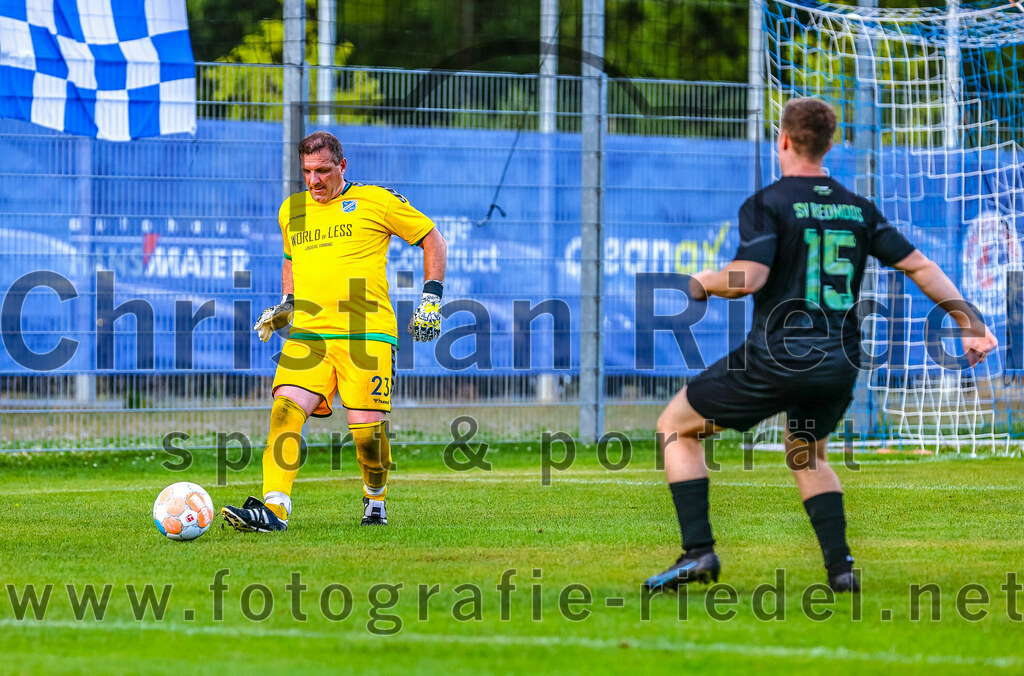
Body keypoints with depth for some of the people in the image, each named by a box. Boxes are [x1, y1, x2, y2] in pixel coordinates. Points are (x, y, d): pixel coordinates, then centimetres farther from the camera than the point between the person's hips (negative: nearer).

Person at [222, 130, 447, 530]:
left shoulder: (375, 201, 3)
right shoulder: (291, 211, 17)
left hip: (366, 332, -4)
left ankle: (376, 499, 23)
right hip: (307, 332, 4)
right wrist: (286, 303, 19)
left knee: (367, 428, -8)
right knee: (285, 409, -19)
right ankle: (274, 508, -27)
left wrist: (431, 300, 2)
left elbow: (432, 239, 9)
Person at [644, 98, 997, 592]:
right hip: (839, 365, 6)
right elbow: (918, 266, 9)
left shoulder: (767, 204, -6)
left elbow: (748, 276, -18)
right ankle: (840, 566, 14)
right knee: (807, 454, 32)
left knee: (675, 427, 11)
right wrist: (969, 321, 15)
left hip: (775, 360, -6)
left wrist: (702, 285, 2)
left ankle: (698, 551, -2)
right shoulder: (858, 209, 11)